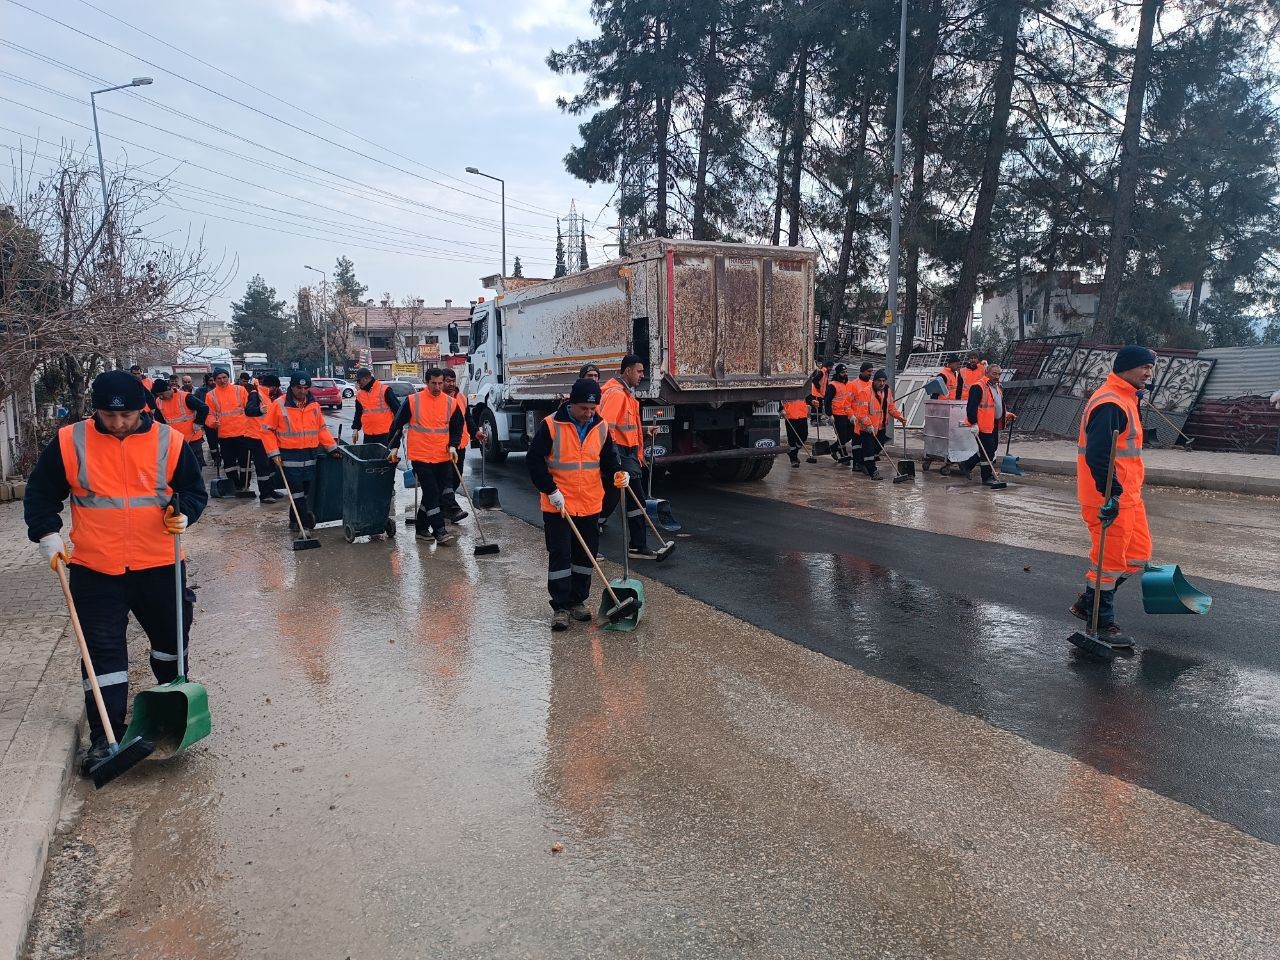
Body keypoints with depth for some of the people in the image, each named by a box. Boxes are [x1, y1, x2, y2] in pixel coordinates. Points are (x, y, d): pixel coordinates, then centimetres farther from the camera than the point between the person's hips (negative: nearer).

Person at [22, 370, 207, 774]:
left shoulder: (169, 441, -5)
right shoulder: (69, 442, -5)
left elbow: (194, 490, 3)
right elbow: (41, 493, 6)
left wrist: (182, 514, -17)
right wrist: (47, 533, -6)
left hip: (159, 564, 1)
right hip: (95, 569, -1)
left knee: (171, 636, 18)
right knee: (102, 650, 1)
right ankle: (105, 736, 10)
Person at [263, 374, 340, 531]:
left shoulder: (314, 405, 7)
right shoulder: (279, 404, -7)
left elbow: (322, 429, 15)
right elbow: (267, 430, -3)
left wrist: (332, 448, 7)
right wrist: (274, 453, -9)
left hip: (310, 457, 5)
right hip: (289, 457, -4)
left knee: (305, 491, 10)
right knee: (297, 491, -7)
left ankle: (295, 520, 23)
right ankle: (307, 518, -5)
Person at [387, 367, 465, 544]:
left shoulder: (451, 403, 3)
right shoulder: (413, 400, -4)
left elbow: (457, 428, 11)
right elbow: (397, 424, 4)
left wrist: (453, 446, -5)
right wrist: (394, 447, 0)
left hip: (443, 457, 4)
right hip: (420, 456, -3)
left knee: (438, 491, 8)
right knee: (431, 492, -8)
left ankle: (422, 528, 22)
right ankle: (439, 530, -5)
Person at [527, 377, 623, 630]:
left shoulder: (601, 428, 1)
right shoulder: (551, 425, -12)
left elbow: (609, 459, 11)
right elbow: (534, 460, -10)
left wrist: (618, 474, -10)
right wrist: (550, 490, -15)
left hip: (590, 505, 4)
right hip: (557, 505, -4)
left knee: (586, 555, 12)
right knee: (559, 556, -1)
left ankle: (577, 601, 27)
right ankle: (560, 607, 7)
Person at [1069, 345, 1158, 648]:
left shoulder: (1126, 399, 16)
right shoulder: (1110, 404, -19)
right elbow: (1097, 455, -28)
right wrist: (1111, 495, -28)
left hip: (1127, 493, 11)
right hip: (1110, 497, -11)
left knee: (1138, 554, 15)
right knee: (1110, 558, 0)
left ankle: (1089, 603, 26)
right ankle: (1101, 621, 14)